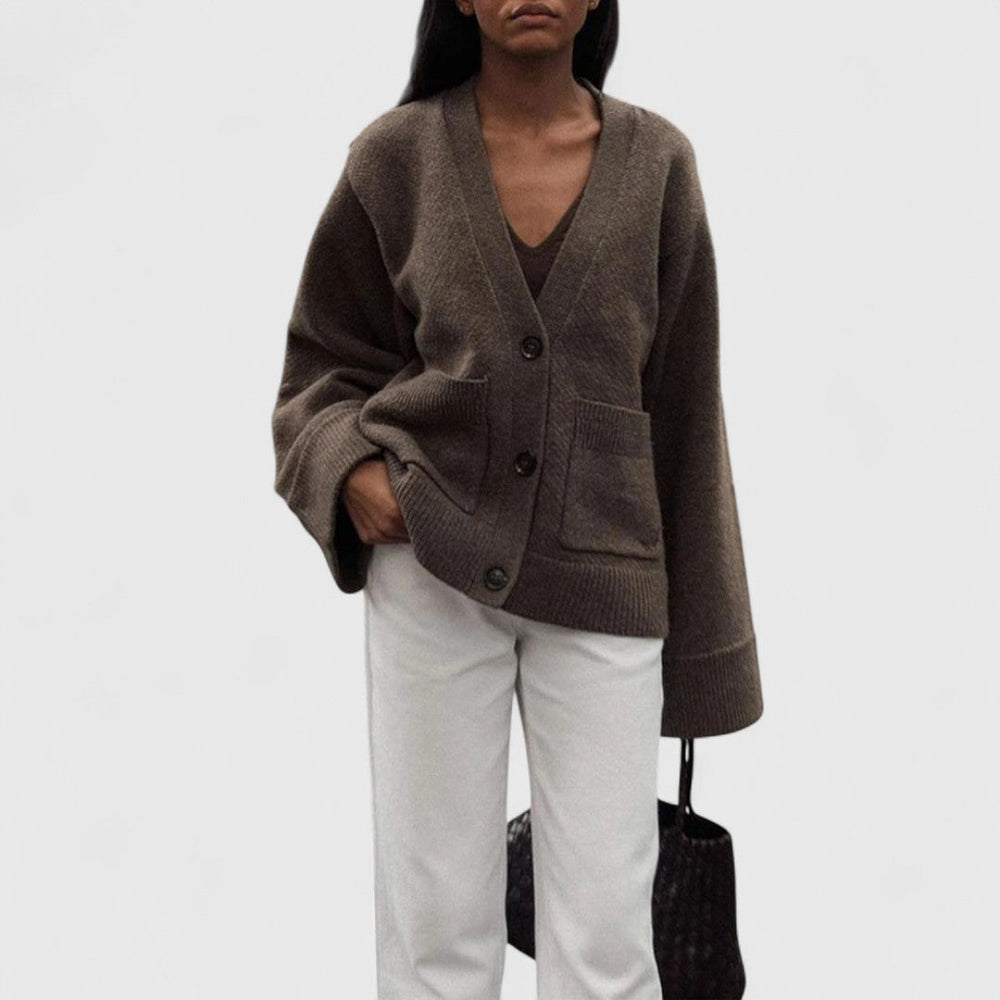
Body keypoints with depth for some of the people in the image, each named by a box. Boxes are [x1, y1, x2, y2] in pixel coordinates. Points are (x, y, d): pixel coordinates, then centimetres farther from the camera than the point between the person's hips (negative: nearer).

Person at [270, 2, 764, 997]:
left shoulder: (656, 163, 3)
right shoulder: (395, 157, 1)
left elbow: (676, 400, 6)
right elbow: (325, 361, 10)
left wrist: (697, 628, 7)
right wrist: (349, 468, -11)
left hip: (601, 580, 1)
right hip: (431, 564, 0)